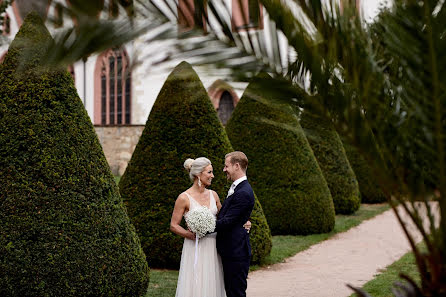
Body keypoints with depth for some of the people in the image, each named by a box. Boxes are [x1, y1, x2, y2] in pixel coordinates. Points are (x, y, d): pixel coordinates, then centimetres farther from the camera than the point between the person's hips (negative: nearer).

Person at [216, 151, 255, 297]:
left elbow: (227, 221, -21)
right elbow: (224, 217, 16)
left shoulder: (243, 193, -20)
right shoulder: (236, 188, 14)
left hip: (236, 253, -10)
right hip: (231, 252, 10)